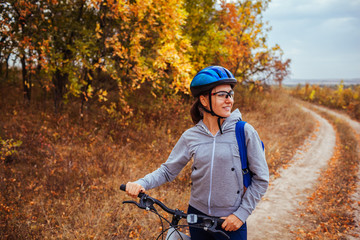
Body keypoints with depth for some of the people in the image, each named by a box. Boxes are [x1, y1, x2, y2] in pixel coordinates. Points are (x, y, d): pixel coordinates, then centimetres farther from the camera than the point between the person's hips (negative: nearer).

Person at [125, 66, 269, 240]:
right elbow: (167, 170, 1)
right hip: (197, 216, 2)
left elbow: (261, 179, -6)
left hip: (231, 222, -2)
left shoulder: (245, 132, -11)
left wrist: (241, 214, -9)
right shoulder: (190, 136, -4)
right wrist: (141, 183, -15)